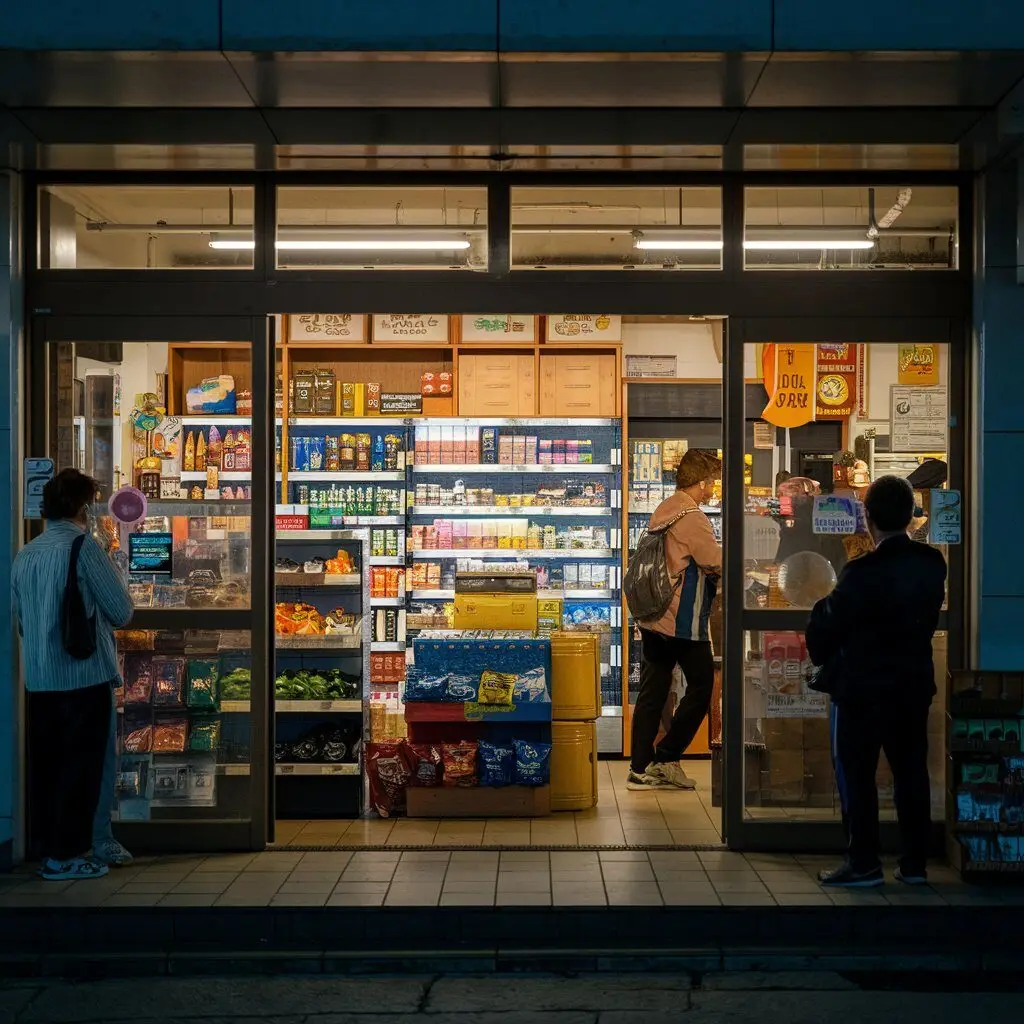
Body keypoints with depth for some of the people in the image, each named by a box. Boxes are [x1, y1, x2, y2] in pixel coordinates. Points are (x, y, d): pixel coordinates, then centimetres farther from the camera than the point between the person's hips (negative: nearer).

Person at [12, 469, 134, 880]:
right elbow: (122, 611, -8)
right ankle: (67, 855, 5)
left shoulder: (24, 555, 7)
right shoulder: (83, 547, -11)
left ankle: (51, 849, 20)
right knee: (80, 768, 2)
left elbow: (20, 618, 16)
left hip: (39, 680, 6)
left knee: (48, 767, 13)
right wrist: (96, 613, 12)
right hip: (84, 676, -6)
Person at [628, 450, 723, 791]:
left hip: (652, 618, 9)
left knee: (652, 692, 8)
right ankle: (666, 759, 4)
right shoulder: (691, 517, -15)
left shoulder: (663, 511, 14)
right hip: (683, 620, -9)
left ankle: (641, 769, 8)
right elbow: (717, 563, -15)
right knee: (701, 686, 4)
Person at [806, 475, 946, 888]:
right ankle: (914, 863, 17)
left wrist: (823, 659, 6)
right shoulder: (933, 564, -2)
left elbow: (826, 627, -13)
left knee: (856, 774, 4)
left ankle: (864, 863, 7)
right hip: (914, 683, 6)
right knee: (911, 772, 12)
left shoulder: (863, 572, -20)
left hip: (862, 687, -6)